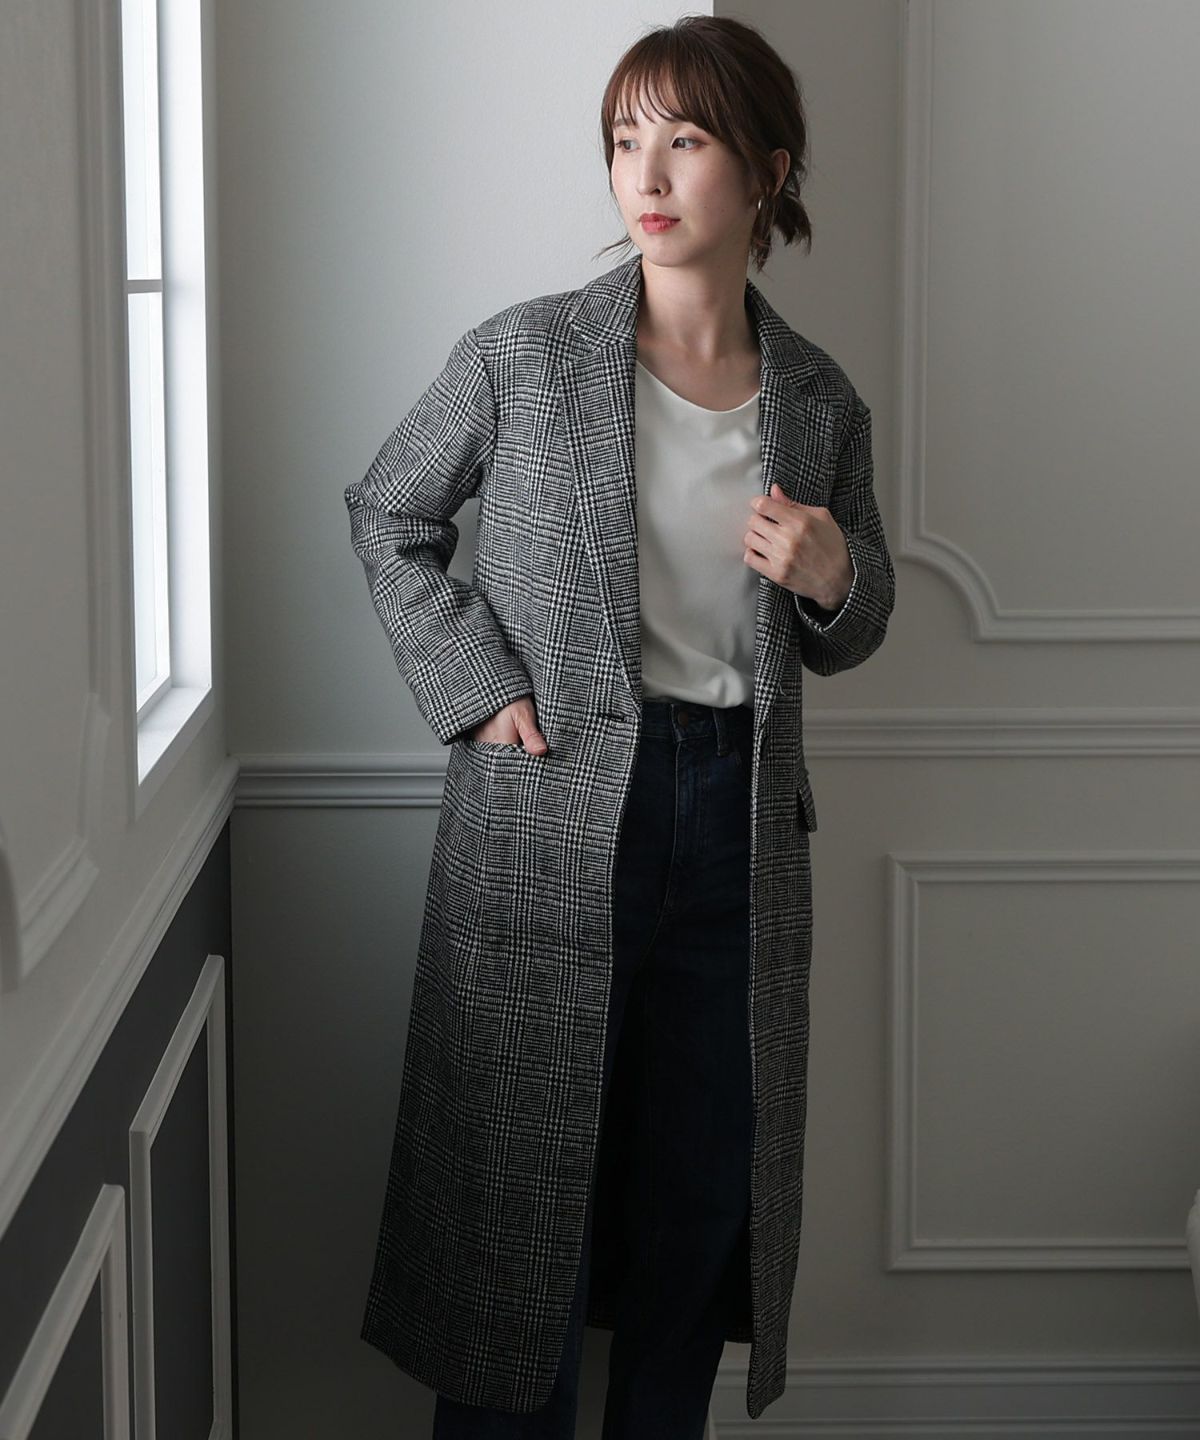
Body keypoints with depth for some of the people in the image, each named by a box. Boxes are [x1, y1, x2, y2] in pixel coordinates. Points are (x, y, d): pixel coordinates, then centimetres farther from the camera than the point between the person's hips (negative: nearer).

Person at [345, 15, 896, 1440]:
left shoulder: (820, 402, 4)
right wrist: (473, 689, -4)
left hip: (737, 819, 3)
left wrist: (829, 575, -8)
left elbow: (849, 637, 16)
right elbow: (386, 517, 7)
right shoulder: (522, 355, -6)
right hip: (552, 813, -3)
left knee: (704, 1186, 12)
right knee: (526, 1175, 5)